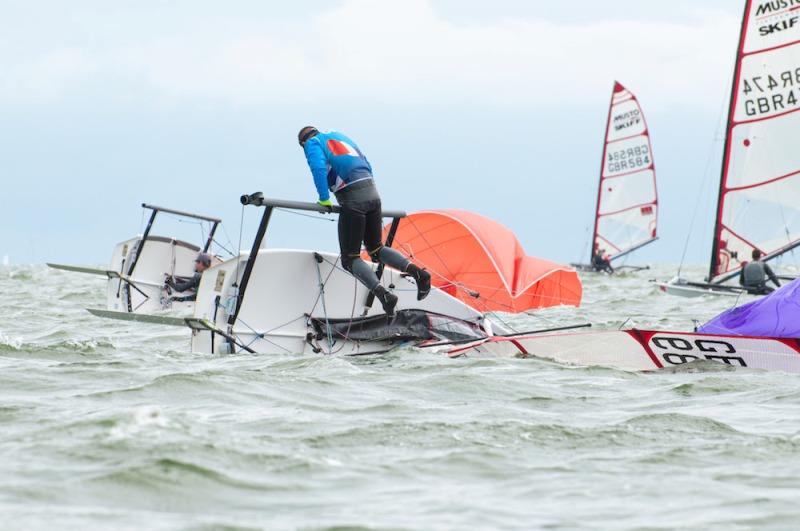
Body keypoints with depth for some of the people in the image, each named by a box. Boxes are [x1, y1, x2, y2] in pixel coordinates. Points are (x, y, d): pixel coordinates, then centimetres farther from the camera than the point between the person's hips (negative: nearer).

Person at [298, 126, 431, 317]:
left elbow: (318, 168, -13)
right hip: (372, 193, 7)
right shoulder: (340, 137, 29)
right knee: (376, 250, 19)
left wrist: (324, 199, -9)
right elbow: (367, 166, 27)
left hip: (352, 200, -7)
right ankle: (416, 271, -3)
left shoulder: (312, 143, 7)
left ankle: (383, 294, -22)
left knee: (350, 259, -2)